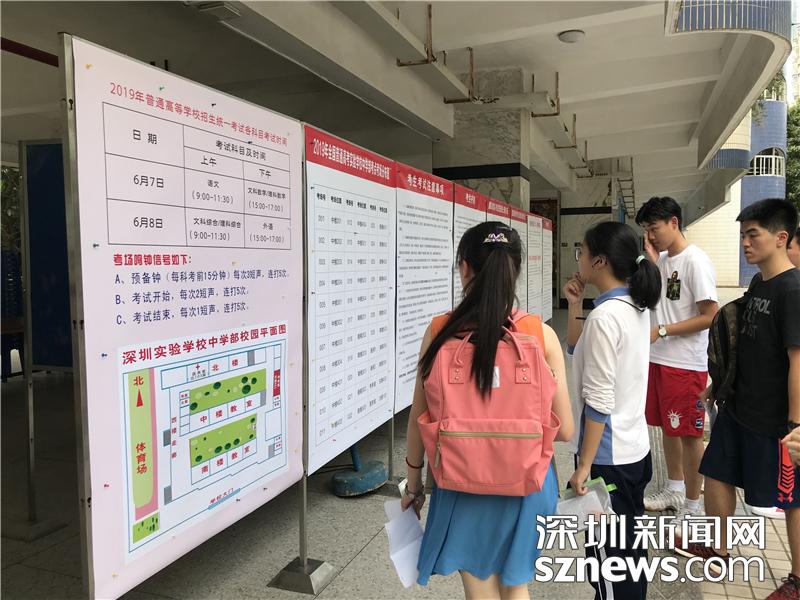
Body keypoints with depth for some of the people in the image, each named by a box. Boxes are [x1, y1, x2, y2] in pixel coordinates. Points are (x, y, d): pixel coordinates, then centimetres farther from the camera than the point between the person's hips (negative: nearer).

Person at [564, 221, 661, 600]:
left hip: (607, 457, -9)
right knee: (629, 548, 22)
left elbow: (599, 402, -22)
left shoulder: (605, 316, -22)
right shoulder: (636, 306, 5)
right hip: (635, 449, 9)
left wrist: (583, 467, -16)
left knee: (607, 555, 7)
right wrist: (575, 306, 4)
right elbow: (578, 352, 16)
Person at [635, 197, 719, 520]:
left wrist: (661, 330, -18)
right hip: (659, 359, 8)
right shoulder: (663, 259, 10)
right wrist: (652, 261, -2)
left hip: (686, 363, -8)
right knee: (667, 427, 19)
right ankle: (674, 489, 36)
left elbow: (710, 315, -17)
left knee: (689, 433, 4)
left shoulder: (695, 261, -14)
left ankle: (692, 506, 19)